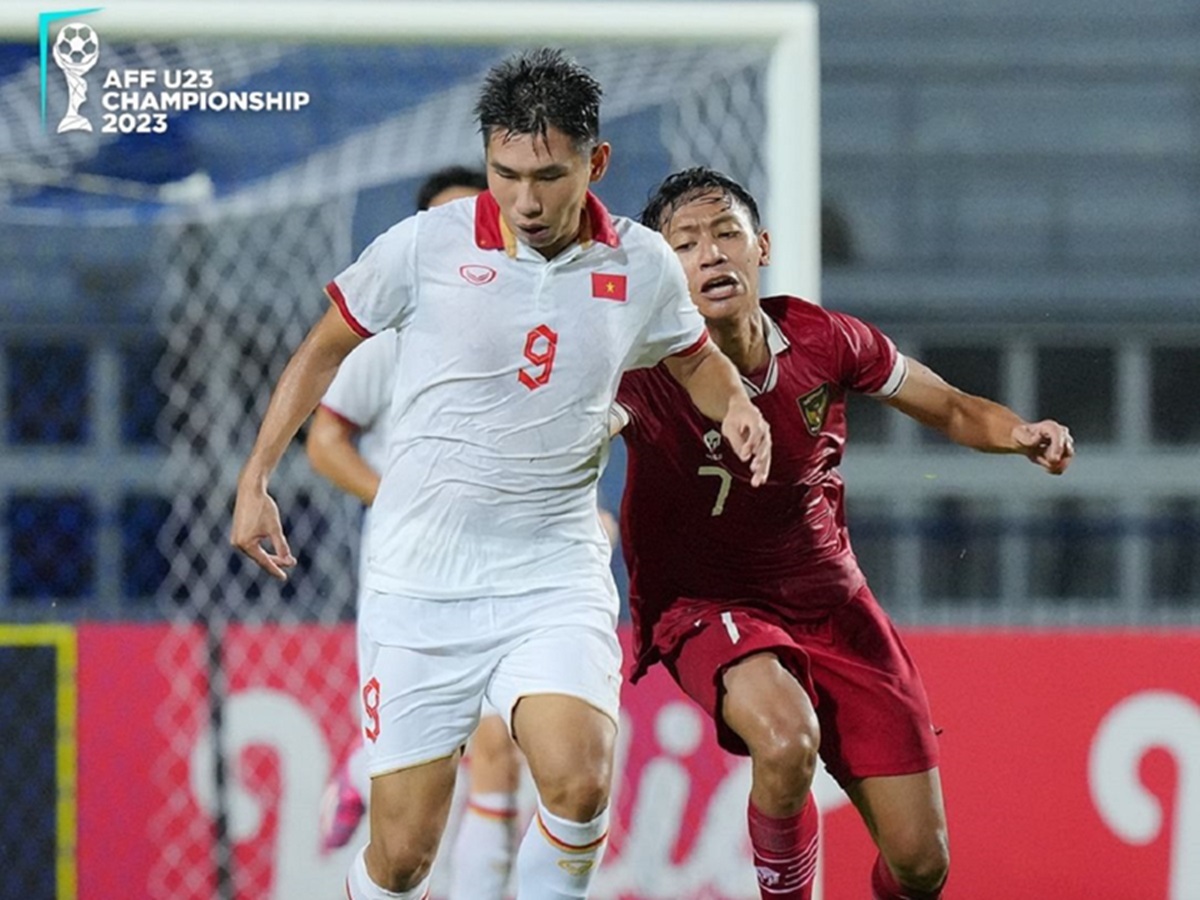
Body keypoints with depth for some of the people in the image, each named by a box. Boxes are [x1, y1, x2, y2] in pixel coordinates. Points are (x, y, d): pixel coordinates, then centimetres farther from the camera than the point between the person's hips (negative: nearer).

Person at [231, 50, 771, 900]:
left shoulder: (642, 266, 0)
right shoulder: (426, 246, -6)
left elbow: (694, 357, 21)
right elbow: (325, 348, 10)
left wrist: (735, 406, -1)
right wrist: (255, 480, 7)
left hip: (555, 576, 1)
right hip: (419, 582, -1)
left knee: (579, 779, -25)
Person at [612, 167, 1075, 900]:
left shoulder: (820, 341, -8)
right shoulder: (649, 371, -20)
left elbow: (953, 411, 4)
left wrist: (1023, 434, -15)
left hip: (831, 604, 4)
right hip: (706, 610, -4)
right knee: (787, 738, -37)